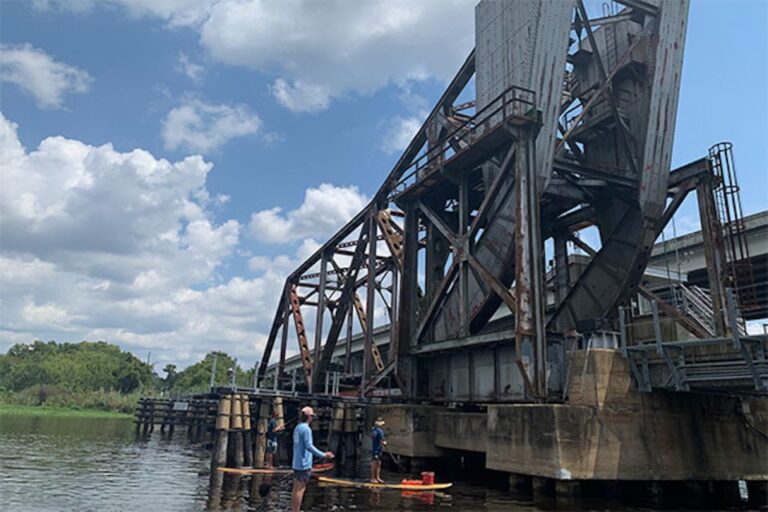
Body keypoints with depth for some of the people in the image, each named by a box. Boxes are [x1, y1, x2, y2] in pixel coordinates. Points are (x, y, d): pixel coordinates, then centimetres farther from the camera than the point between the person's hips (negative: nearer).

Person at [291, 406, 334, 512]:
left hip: (297, 464, 9)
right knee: (300, 489, -4)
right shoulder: (306, 429, -17)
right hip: (304, 464, -9)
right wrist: (324, 455, -20)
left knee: (296, 489, 13)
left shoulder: (297, 428, 10)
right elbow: (309, 446, -23)